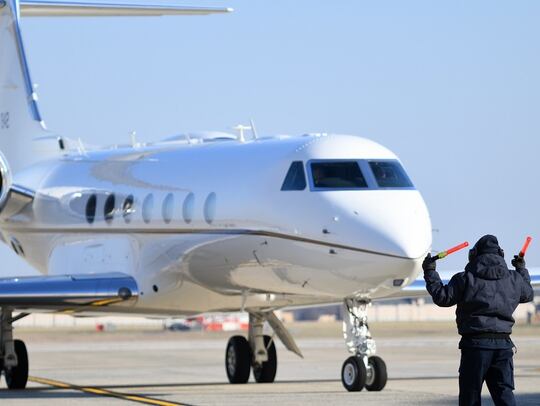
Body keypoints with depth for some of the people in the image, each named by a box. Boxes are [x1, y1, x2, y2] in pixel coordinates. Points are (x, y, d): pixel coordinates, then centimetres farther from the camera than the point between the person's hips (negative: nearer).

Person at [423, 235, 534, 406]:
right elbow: (528, 294, 27)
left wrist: (430, 272, 7)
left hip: (475, 344, -3)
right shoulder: (514, 279, 7)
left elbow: (442, 298, -4)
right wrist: (522, 270, 44)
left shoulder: (465, 279, -6)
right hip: (503, 344, 3)